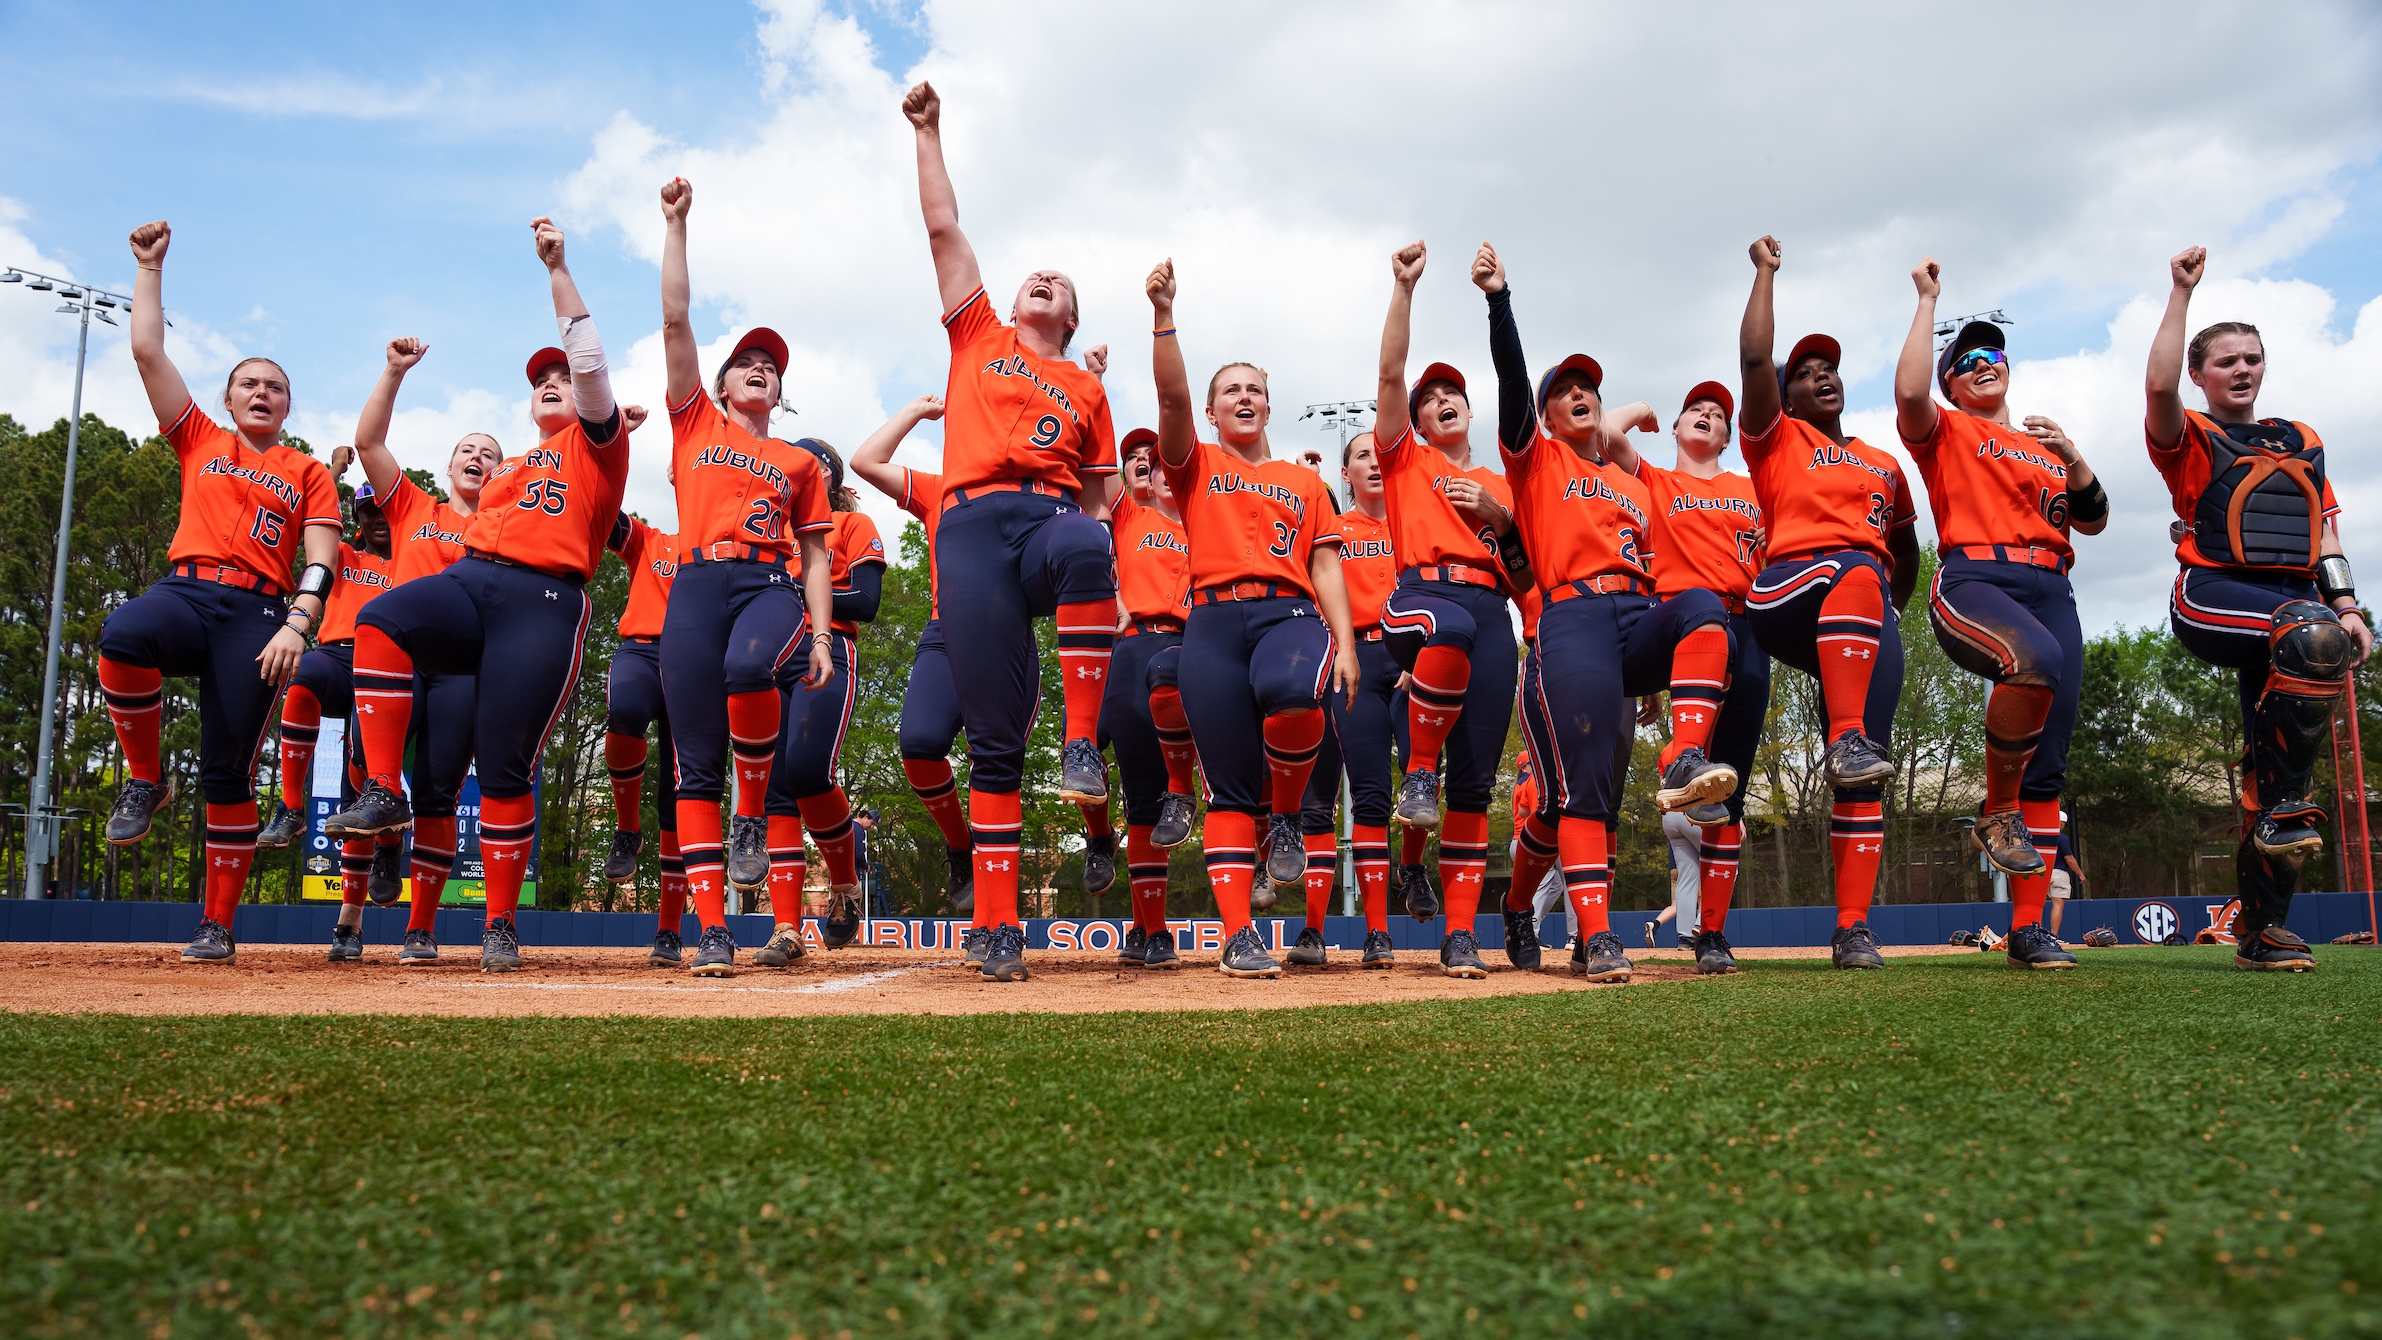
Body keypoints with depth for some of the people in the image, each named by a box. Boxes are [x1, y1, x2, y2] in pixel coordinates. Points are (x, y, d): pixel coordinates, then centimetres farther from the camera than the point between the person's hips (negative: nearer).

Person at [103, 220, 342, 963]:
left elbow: (321, 562, 4)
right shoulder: (199, 442, 22)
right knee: (122, 635, -36)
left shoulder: (309, 473, 16)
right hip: (185, 592, 1)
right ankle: (144, 781, -14)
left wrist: (296, 626, -12)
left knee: (228, 772, -6)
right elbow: (148, 351, 17)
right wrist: (150, 267, 18)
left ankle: (217, 923, 3)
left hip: (259, 614, -1)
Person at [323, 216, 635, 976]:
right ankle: (384, 794, -29)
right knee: (381, 622, -29)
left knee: (504, 768, -10)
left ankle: (501, 926, -2)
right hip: (469, 580, 5)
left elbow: (589, 361, 2)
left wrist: (558, 269, 0)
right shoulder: (507, 469, 33)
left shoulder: (594, 446, 14)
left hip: (544, 600, -5)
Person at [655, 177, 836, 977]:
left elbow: (816, 553, 16)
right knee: (696, 765, -6)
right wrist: (676, 224, 12)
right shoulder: (695, 423, 21)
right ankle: (712, 930, -5)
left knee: (748, 668, -37)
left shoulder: (799, 462, 21)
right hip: (697, 584, 1)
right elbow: (675, 319, 14)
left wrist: (821, 636, 4)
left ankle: (754, 814, -14)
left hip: (771, 586, -1)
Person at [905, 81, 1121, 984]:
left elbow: (1101, 501, 24)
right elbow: (944, 228, 24)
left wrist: (1090, 545, 7)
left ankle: (1084, 744, -34)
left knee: (1085, 548, -41)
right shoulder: (978, 336, 26)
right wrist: (928, 133, 25)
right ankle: (999, 929, -5)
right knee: (995, 738, -8)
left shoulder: (1086, 390, 26)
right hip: (973, 526, 0)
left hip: (1052, 519, 0)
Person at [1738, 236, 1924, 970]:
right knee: (1853, 570, -41)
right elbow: (1753, 357, 3)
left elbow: (1905, 547, 37)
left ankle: (1853, 928, -13)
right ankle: (1844, 740, -48)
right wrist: (1766, 272, 11)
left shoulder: (1883, 464, 30)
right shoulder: (1775, 438, 16)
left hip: (1868, 619, 4)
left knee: (1866, 772, -10)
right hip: (1787, 598, -4)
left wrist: (1895, 607, 25)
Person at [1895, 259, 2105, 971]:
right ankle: (1997, 812, -17)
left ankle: (2029, 929, -5)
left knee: (2048, 766, -5)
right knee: (2036, 659, -39)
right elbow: (1908, 390, -7)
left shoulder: (2047, 446, 31)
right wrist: (1928, 298, 3)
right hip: (1973, 579, -5)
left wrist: (2071, 455, 3)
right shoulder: (1945, 431, 16)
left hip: (2050, 592, 5)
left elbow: (2092, 520, 21)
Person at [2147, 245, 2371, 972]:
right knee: (2314, 637, -36)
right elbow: (2158, 385, -11)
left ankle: (2259, 930, 3)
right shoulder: (2189, 440, 11)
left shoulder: (2302, 442, 25)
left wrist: (2347, 605, 6)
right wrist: (2182, 292, -6)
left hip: (2293, 603, 5)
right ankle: (2284, 801, -26)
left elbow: (2324, 530, 20)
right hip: (2213, 596, -5)